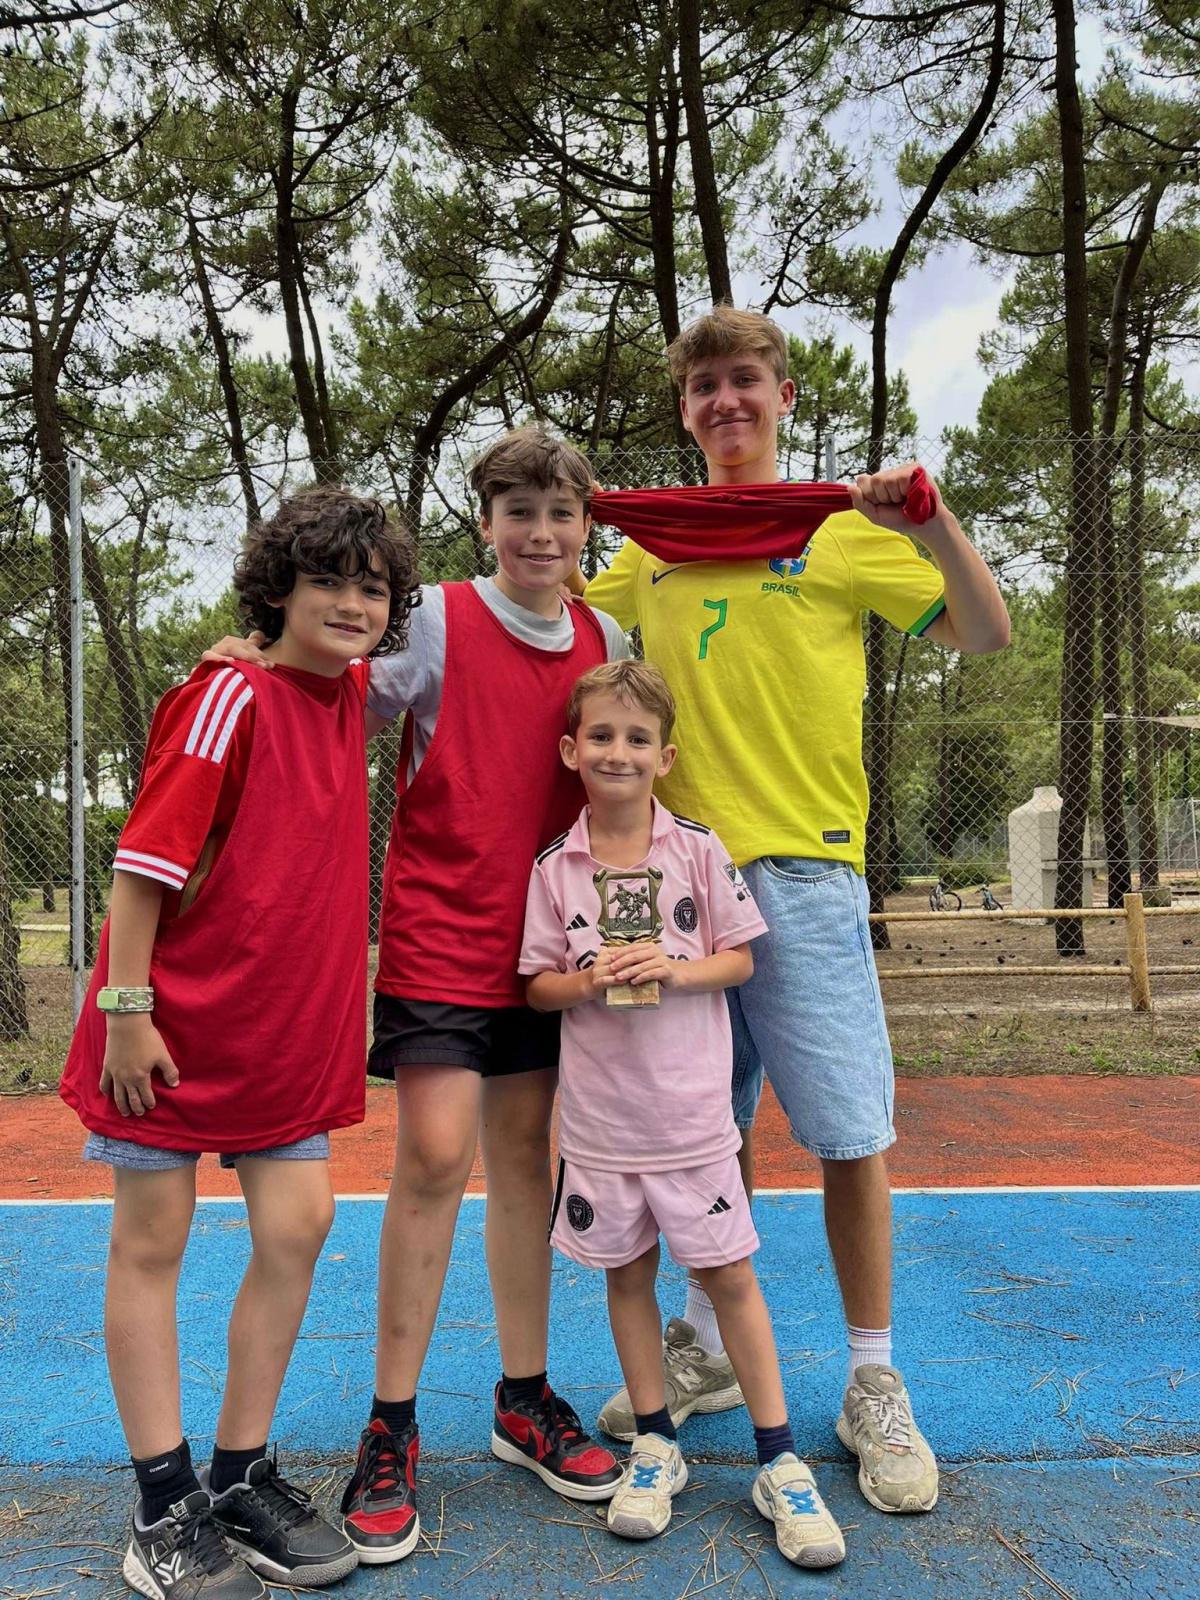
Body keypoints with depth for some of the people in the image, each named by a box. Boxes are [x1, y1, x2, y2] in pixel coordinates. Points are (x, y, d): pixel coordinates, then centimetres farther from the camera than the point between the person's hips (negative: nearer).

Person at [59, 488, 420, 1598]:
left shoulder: (349, 692, 6)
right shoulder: (229, 696, -14)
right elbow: (145, 859, -16)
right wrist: (125, 1010, -17)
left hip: (292, 1025, 7)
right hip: (177, 1024, -6)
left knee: (295, 1231, 6)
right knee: (150, 1245, 6)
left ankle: (241, 1480, 24)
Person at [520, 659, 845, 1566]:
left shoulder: (699, 851, -4)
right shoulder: (556, 869, -2)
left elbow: (741, 958, 0)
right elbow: (537, 983, 2)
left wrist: (673, 969, -18)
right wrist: (587, 983, -18)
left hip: (692, 1111, -1)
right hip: (601, 1116, 2)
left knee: (727, 1273, 6)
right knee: (627, 1273, 14)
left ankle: (779, 1460, 21)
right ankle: (655, 1445, 32)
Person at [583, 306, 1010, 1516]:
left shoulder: (843, 527, 3)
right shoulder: (654, 539, 13)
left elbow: (986, 635, -1)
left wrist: (937, 527, -17)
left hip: (801, 868, -3)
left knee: (847, 1132, 1)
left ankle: (874, 1389, 19)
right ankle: (707, 1349, 31)